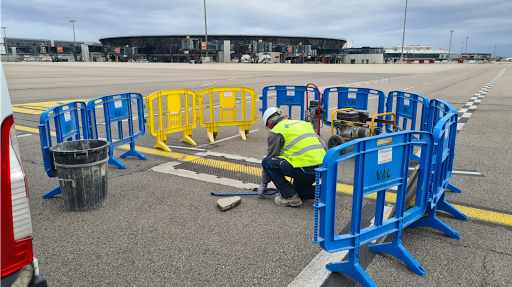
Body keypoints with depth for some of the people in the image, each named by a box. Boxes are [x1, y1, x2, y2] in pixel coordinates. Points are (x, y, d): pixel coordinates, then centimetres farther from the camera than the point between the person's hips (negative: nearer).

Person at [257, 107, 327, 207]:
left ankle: (290, 197, 2)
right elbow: (323, 145, 20)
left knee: (267, 162, 4)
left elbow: (270, 158, 9)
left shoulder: (276, 132, 3)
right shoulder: (303, 123, 23)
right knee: (298, 191, 30)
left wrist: (263, 184, 19)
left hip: (305, 168, -8)